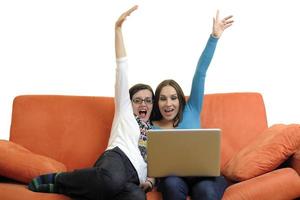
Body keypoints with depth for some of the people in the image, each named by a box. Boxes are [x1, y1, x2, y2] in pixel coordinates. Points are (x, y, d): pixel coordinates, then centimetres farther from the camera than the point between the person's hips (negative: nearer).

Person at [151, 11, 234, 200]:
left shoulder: (191, 112, 11)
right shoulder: (150, 128, 11)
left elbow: (200, 74, 5)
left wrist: (214, 36, 3)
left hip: (205, 175, 0)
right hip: (173, 177, 0)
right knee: (172, 185, -36)